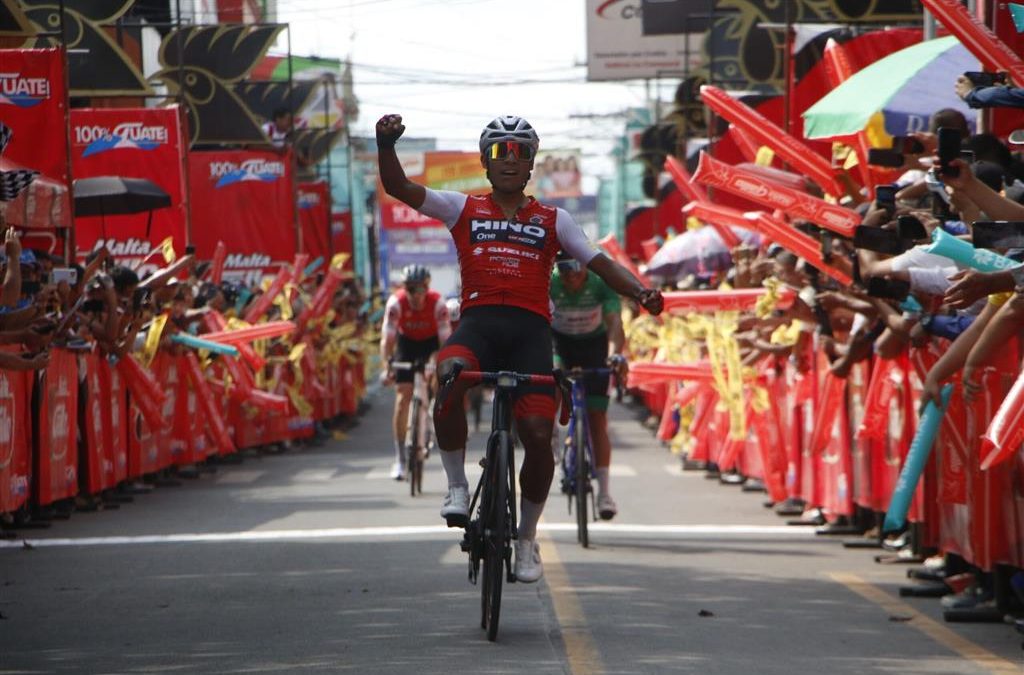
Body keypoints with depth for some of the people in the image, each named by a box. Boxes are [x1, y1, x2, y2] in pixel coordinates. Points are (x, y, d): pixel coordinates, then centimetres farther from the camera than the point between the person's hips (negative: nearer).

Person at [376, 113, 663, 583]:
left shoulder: (553, 221, 18)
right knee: (449, 376, -36)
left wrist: (640, 292, -9)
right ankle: (457, 486, -18)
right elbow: (398, 187, 6)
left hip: (530, 329, 1)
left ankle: (527, 537, 9)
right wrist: (386, 144, -14)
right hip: (478, 320, -1)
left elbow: (600, 263, 11)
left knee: (538, 435, -13)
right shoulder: (464, 209, 16)